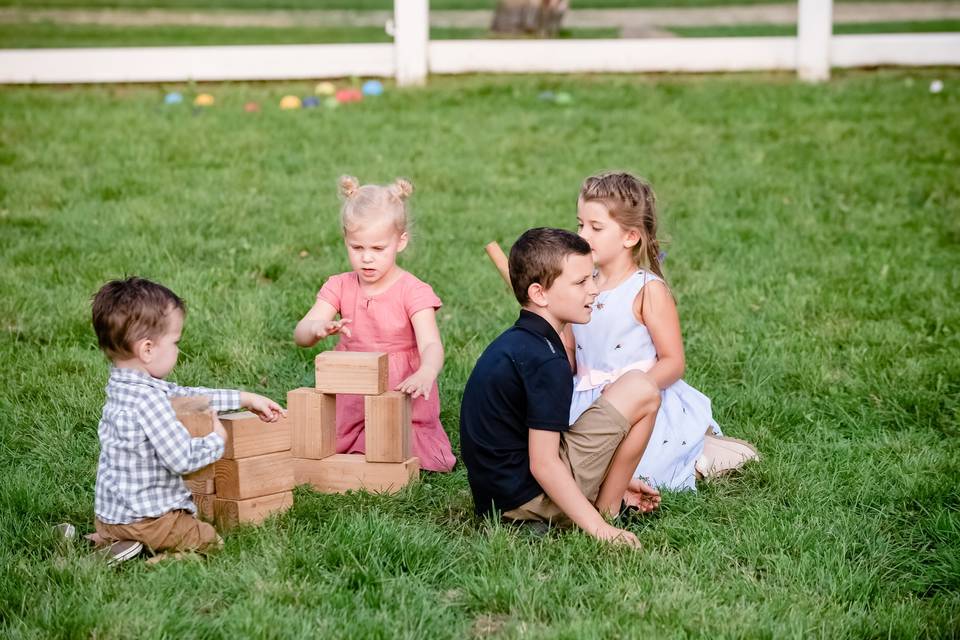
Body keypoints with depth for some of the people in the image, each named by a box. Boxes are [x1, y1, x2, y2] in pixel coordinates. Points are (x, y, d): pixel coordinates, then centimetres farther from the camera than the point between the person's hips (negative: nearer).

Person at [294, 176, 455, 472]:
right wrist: (318, 328, -36)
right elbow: (300, 334, -10)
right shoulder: (339, 287, 1)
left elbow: (431, 345, -23)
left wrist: (425, 373, -48)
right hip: (351, 400, 3)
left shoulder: (413, 292, -9)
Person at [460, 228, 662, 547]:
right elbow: (542, 464, -22)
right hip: (530, 497, -10)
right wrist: (599, 527, -20)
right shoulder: (546, 361, -19)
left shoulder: (512, 342, 11)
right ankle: (607, 511, -2)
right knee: (640, 390, -10)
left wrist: (612, 482, 20)